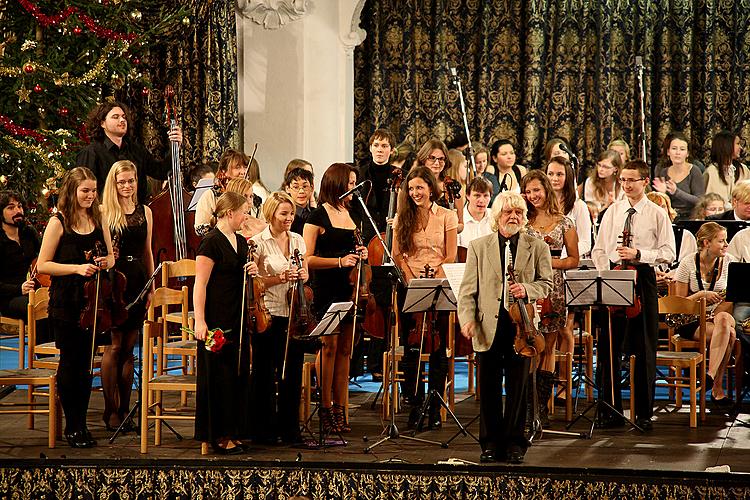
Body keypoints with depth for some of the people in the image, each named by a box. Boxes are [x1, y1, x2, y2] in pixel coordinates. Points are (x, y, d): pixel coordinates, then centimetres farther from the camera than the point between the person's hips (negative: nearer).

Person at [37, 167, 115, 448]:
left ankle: (82, 423, 18)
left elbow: (111, 256, 18)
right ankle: (71, 427, 11)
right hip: (66, 303, -4)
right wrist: (77, 268, -21)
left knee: (86, 363, 8)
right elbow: (42, 265, -10)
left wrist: (106, 263, -6)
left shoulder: (98, 221, 8)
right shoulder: (58, 223, -8)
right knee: (70, 362, 1)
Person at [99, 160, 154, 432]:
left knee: (129, 348, 7)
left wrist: (152, 287, 13)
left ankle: (124, 408, 13)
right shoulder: (103, 211, -1)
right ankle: (110, 409, 1)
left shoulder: (145, 212, 12)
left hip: (137, 282, 4)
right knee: (114, 346, -5)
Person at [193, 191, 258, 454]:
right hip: (217, 321, -8)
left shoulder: (241, 242, 14)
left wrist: (252, 272, 5)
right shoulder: (211, 242, -11)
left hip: (238, 319, 8)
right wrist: (199, 321, -21)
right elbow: (200, 284, -15)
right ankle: (218, 435, 5)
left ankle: (232, 433, 17)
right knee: (219, 377, -2)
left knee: (239, 375, 9)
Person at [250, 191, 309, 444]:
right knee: (265, 373, 4)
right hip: (269, 315, -5)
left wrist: (302, 276, -2)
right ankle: (263, 429, 12)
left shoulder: (298, 240, 11)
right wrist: (281, 278, -19)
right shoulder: (259, 242, -5)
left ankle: (289, 428, 16)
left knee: (292, 371, 6)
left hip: (294, 313, 5)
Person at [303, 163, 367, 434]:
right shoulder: (319, 216, -5)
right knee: (329, 346, -5)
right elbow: (307, 259, -10)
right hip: (327, 289, -6)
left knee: (345, 348, 7)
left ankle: (340, 409, 12)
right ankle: (325, 409, 1)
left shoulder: (353, 215, 15)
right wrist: (339, 261, -20)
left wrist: (360, 254, 5)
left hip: (349, 288, 6)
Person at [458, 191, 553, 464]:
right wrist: (467, 319, -10)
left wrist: (526, 289, -15)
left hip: (521, 326, 0)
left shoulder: (537, 247, 8)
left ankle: (514, 442, 14)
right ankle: (491, 442, 13)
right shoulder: (478, 246, 8)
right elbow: (468, 289, 4)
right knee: (488, 387, 4)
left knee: (518, 386, 4)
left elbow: (547, 284, 6)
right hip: (488, 327, 0)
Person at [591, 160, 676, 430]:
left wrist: (639, 254, -16)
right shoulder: (612, 211, 9)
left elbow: (668, 253, -4)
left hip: (643, 279, -2)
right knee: (608, 348, 1)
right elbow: (599, 250, 10)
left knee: (644, 349, 2)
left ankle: (644, 412, 9)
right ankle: (610, 410, 9)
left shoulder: (657, 214, 1)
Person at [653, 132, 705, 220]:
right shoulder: (662, 172, 11)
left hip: (689, 219, -3)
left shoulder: (694, 171, -2)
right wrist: (662, 192, -6)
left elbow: (700, 202, -9)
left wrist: (676, 192, -18)